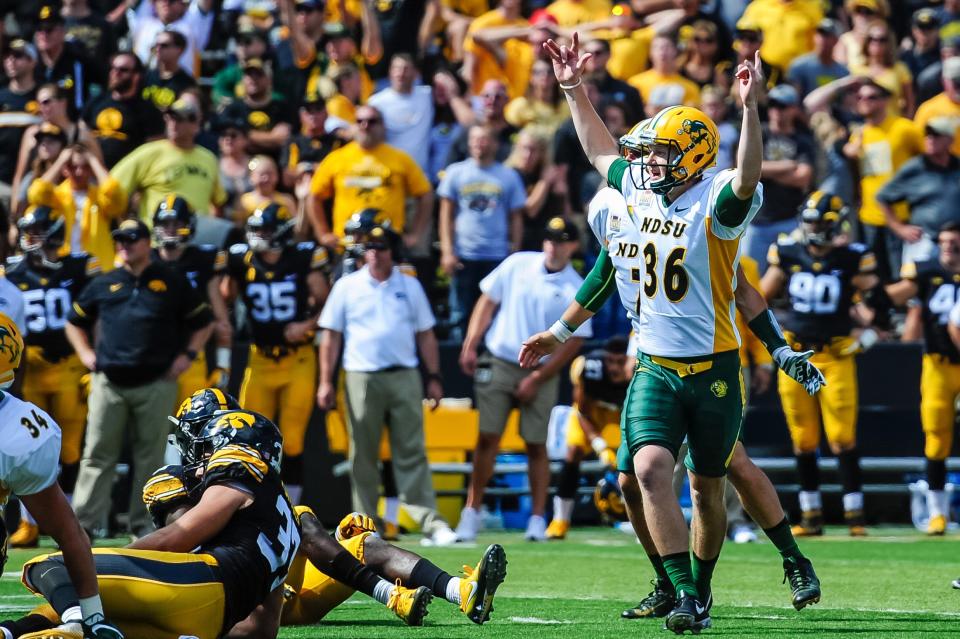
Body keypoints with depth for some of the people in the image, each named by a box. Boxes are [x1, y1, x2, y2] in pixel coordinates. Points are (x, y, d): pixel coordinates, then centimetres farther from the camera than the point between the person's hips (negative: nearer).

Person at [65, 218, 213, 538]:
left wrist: (187, 355, 1)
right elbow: (75, 320, 23)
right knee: (97, 454, -2)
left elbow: (202, 322, 13)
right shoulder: (104, 284, 11)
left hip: (156, 383, -1)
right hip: (109, 383, 1)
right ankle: (87, 522, -1)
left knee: (150, 457, 2)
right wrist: (86, 354, 9)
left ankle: (143, 524, 9)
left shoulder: (172, 283, 6)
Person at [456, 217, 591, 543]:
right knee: (487, 438, -2)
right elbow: (488, 302, 8)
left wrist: (536, 379, -10)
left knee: (536, 444, 0)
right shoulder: (517, 264, 3)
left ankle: (537, 520, 5)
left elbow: (572, 343, -6)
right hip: (498, 365, 1)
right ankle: (471, 513, 1)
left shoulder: (576, 290, -4)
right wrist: (470, 345, -2)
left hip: (542, 373, -1)